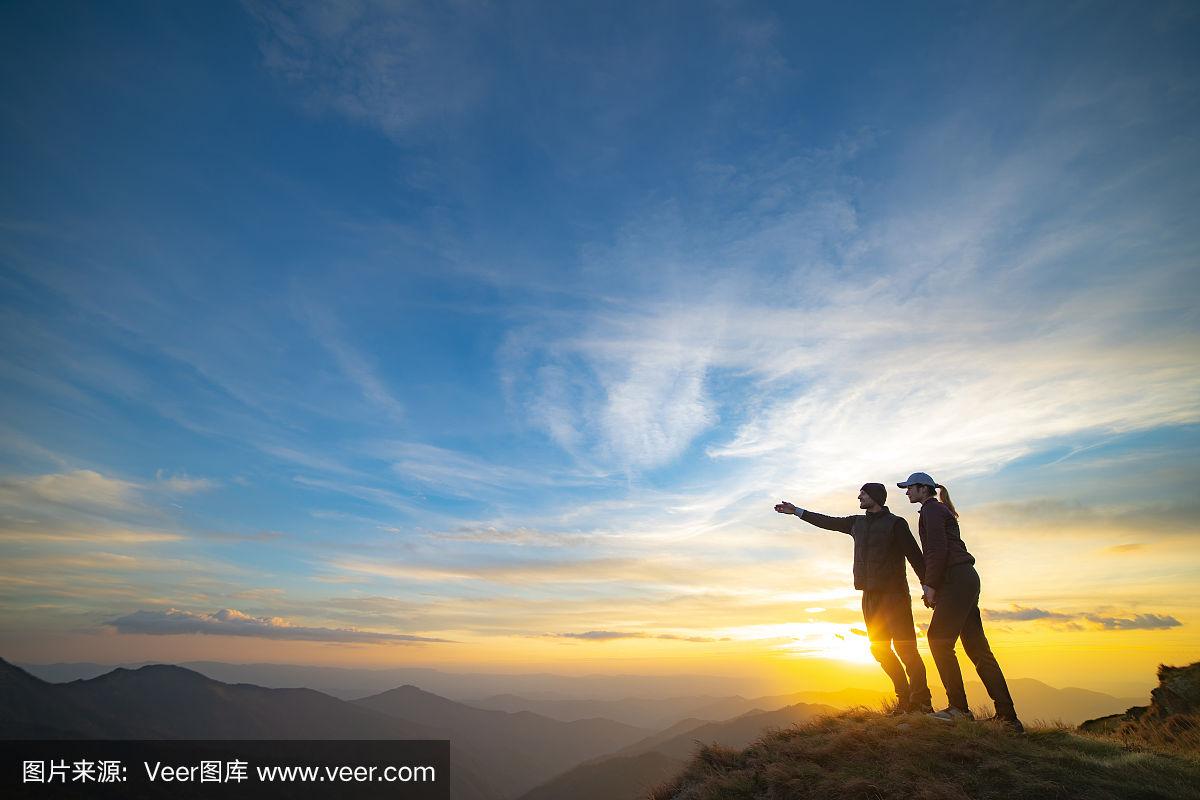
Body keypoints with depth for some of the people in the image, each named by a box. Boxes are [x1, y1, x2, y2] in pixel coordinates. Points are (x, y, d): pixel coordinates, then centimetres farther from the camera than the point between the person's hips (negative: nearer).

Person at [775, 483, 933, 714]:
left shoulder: (895, 523, -3)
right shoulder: (857, 523, 14)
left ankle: (921, 701, -1)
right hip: (870, 594, 6)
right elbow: (829, 522, 23)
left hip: (894, 593, -6)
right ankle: (905, 699, 14)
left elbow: (915, 556, -7)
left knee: (905, 648, -9)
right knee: (879, 649, 6)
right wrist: (796, 511, 27)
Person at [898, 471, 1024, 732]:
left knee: (939, 640, -9)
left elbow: (938, 549, -17)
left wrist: (931, 585, -14)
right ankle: (1008, 716, 11)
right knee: (977, 648, 9)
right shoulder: (939, 510, 24)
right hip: (966, 579, 10)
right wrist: (931, 586, 17)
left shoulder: (931, 509, -5)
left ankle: (959, 708, -6)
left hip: (957, 580, -10)